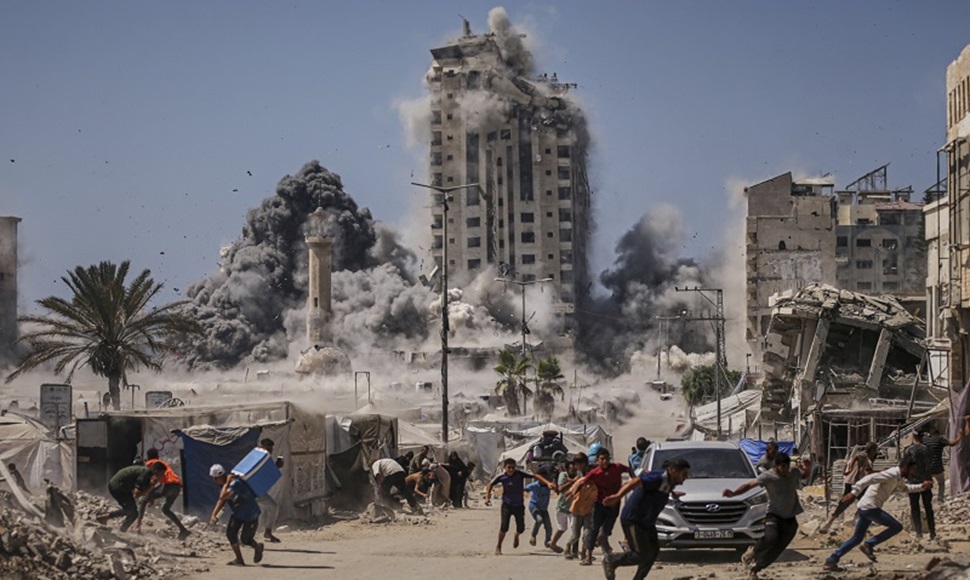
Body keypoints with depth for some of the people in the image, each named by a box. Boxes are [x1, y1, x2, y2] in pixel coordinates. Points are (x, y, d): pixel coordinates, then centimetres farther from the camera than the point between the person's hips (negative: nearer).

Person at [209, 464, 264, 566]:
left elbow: (223, 497, -47)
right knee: (230, 533, -7)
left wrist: (226, 483, -34)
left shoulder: (236, 483, -35)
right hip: (236, 514, 8)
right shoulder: (223, 485, -6)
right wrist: (214, 515, -8)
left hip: (250, 515, -8)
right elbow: (221, 501, 4)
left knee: (245, 539, 0)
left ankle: (258, 548, 33)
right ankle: (239, 560, 6)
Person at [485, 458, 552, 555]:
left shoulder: (520, 474, -17)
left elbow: (535, 476, -21)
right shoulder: (501, 477, -12)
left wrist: (547, 483, -32)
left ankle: (516, 536, 41)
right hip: (507, 505, -1)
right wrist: (487, 497, -4)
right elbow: (490, 485, 5)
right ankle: (498, 547, 5)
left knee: (521, 528, 2)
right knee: (504, 527, -14)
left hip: (519, 505, 1)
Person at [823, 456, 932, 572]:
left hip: (864, 508, 10)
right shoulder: (892, 474, -14)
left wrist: (921, 486, 31)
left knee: (857, 538, 14)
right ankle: (868, 545, -2)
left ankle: (831, 561, 10)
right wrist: (854, 492, -33)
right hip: (870, 507, -10)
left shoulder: (898, 478, 19)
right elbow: (870, 478, -25)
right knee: (897, 527, -3)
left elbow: (905, 487, 42)